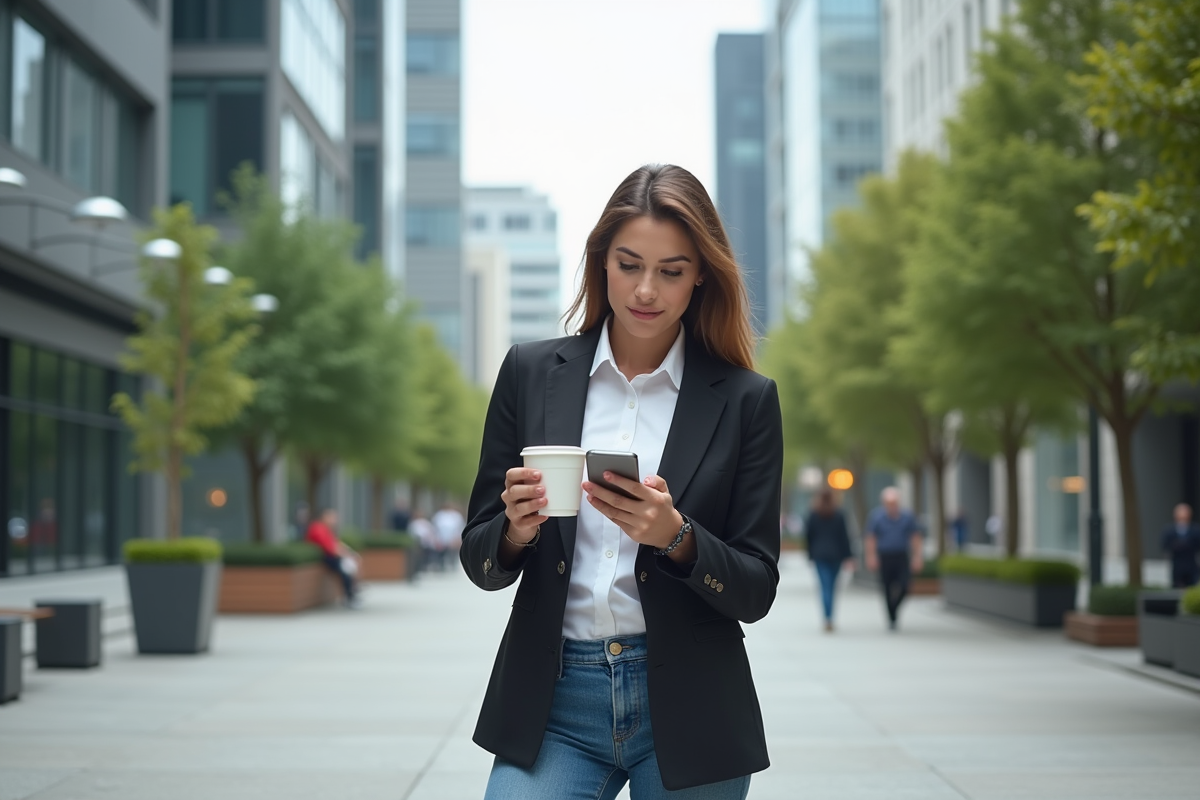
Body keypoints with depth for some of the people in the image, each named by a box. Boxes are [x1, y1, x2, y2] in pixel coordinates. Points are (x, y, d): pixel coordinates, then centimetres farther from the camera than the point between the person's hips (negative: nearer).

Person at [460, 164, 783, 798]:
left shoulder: (745, 399, 0)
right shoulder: (531, 373, 4)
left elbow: (756, 592, -1)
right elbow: (480, 563, 7)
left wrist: (675, 537, -18)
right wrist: (517, 529, -14)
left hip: (687, 714, 0)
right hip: (552, 703, 1)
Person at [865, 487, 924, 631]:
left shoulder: (907, 517, 0)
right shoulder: (877, 517, -2)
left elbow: (915, 538, 6)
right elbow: (871, 538, 1)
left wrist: (917, 557, 0)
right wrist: (871, 557, -5)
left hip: (902, 558, 1)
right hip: (884, 558, -1)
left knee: (903, 588, -10)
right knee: (888, 590, 0)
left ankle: (894, 609, 19)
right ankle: (891, 619, 13)